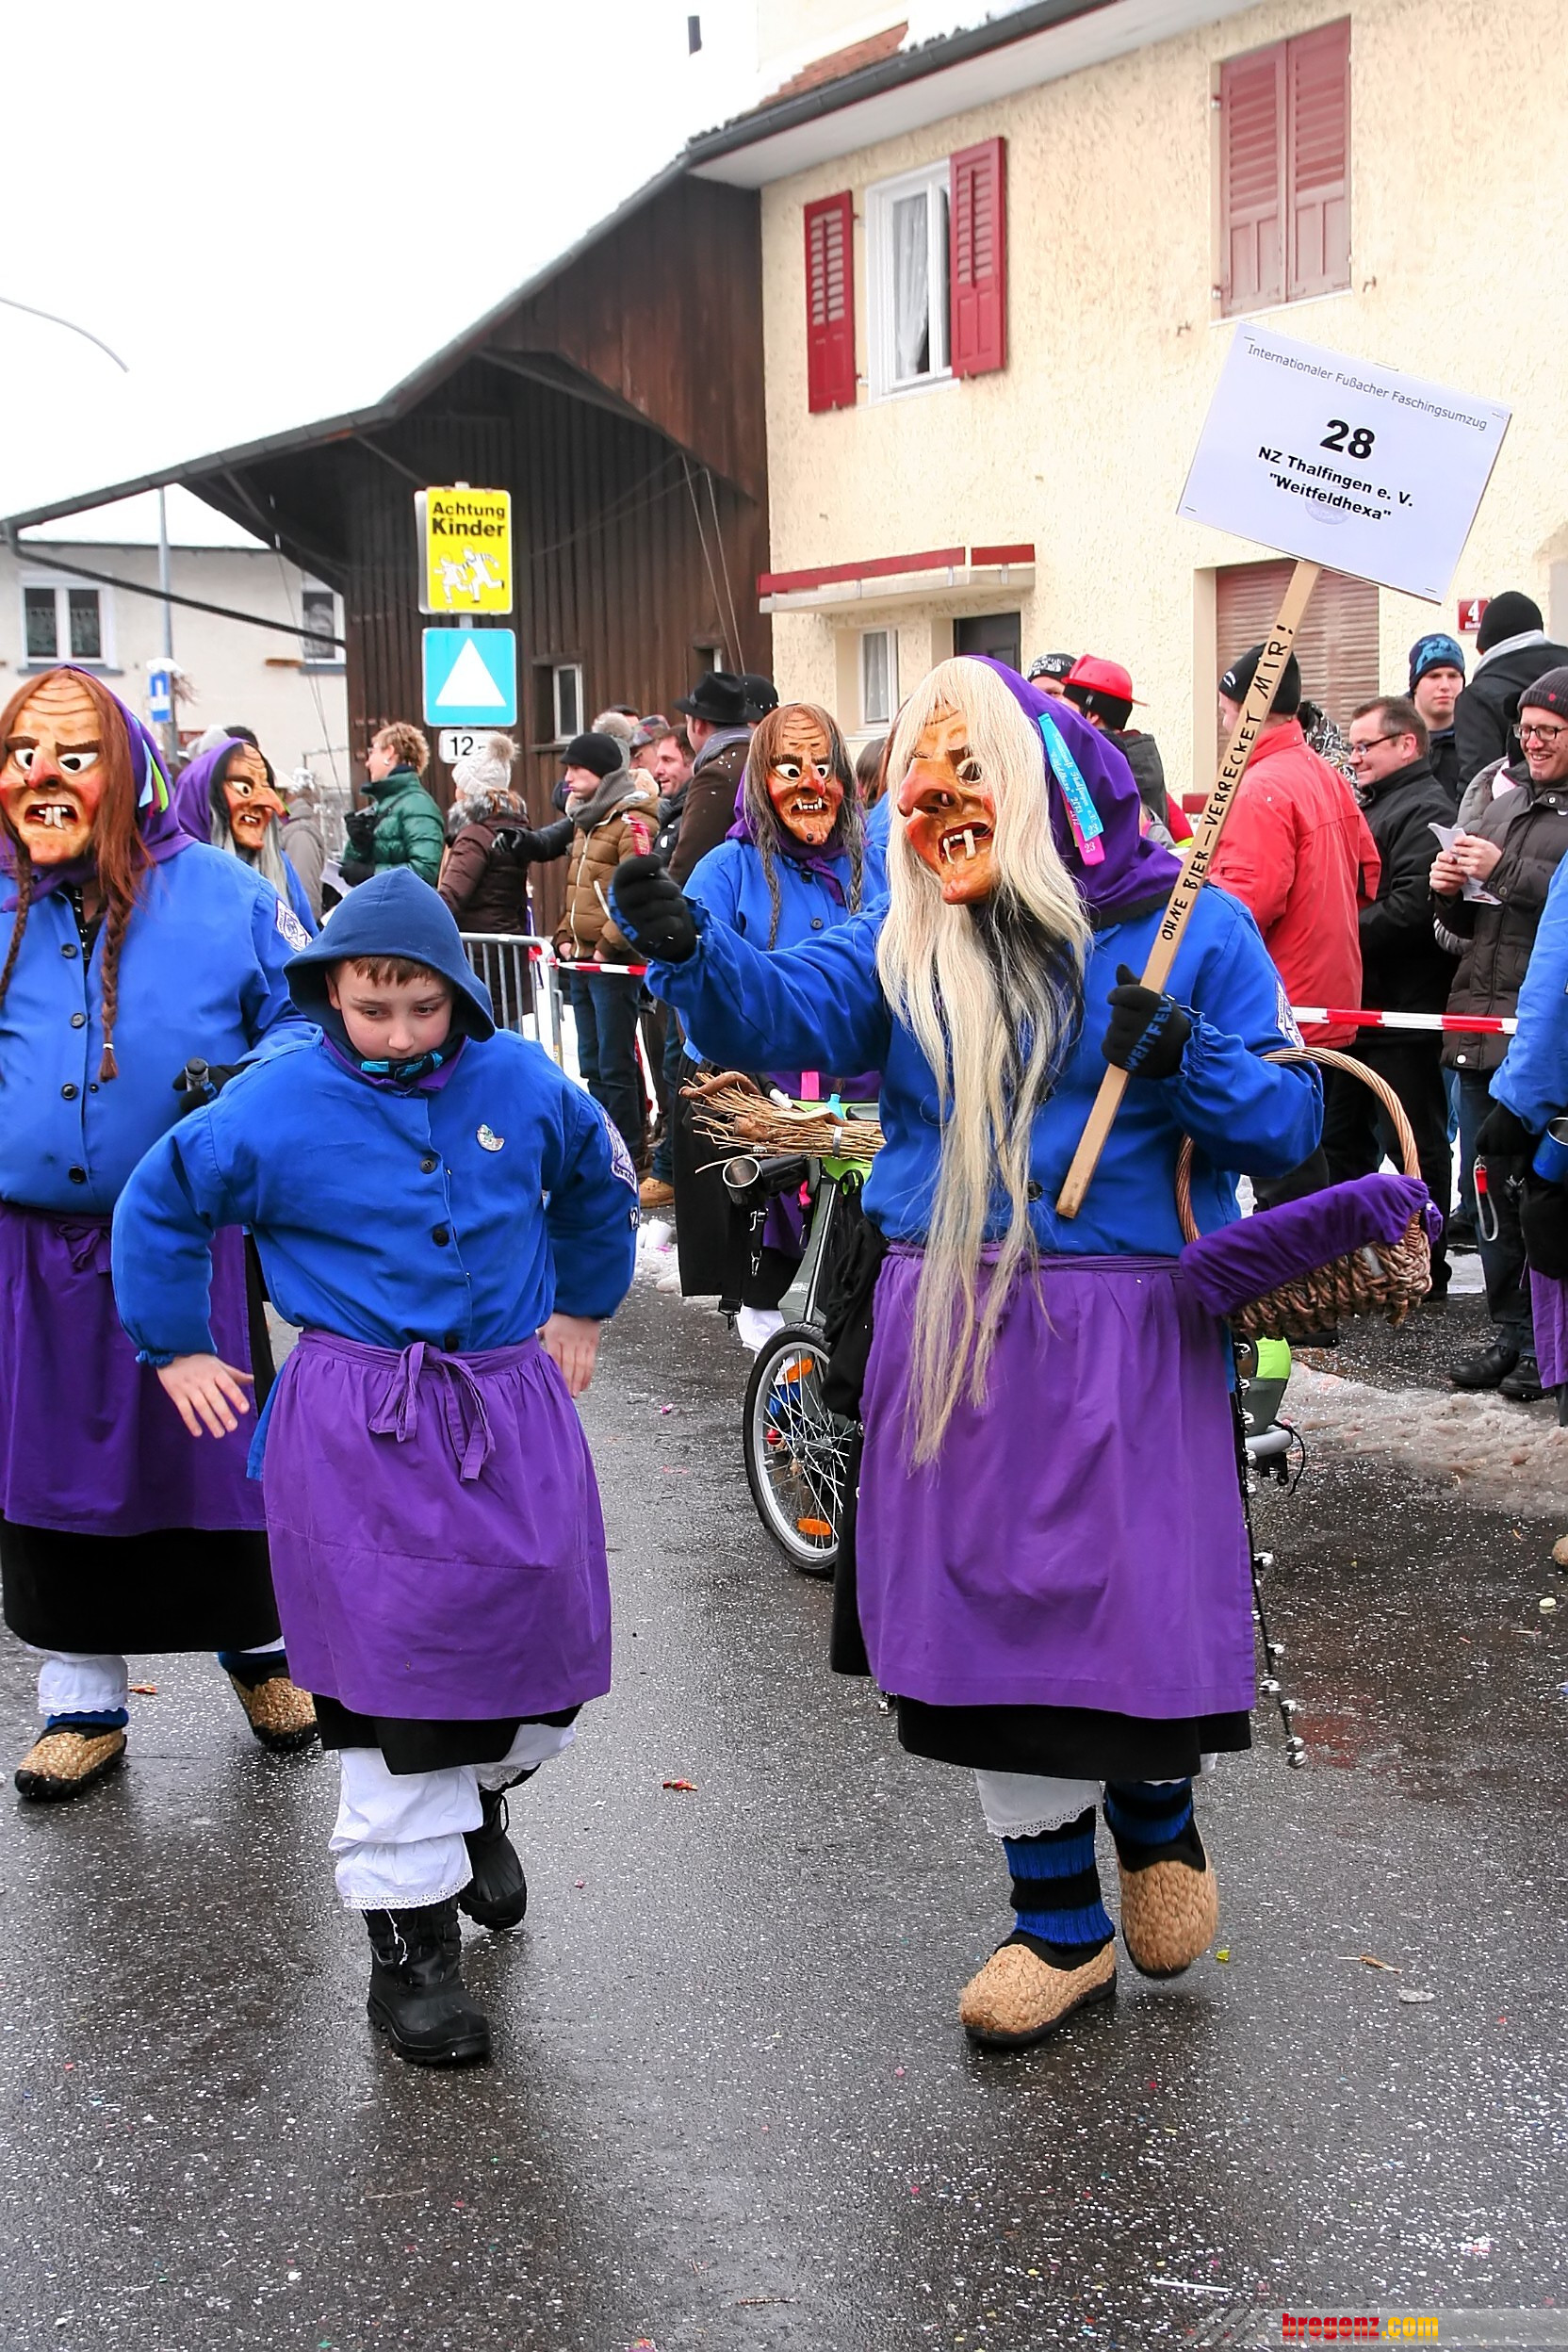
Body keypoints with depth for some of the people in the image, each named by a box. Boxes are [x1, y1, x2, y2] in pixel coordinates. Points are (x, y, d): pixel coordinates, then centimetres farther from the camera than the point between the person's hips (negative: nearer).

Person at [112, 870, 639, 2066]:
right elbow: (158, 1207, 7)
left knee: (544, 1657, 8)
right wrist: (178, 1351, 9)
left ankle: (479, 1796, 43)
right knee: (392, 1671, -4)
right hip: (359, 1430, -3)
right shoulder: (279, 1100, -7)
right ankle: (410, 1937, 10)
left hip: (513, 1406, 3)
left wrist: (582, 1307, 25)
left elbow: (599, 1181, 21)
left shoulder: (519, 1082, 1)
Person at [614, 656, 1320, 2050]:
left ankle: (1158, 1804, 38)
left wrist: (1193, 1065, -21)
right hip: (953, 1331, 3)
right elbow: (780, 1009, -11)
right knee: (987, 1609, 8)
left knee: (1132, 1598, 1)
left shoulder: (1190, 933, -1)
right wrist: (687, 946, -29)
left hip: (1125, 1331, -3)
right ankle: (1061, 1927, 27)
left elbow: (1289, 1123, -3)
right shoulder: (905, 943, 6)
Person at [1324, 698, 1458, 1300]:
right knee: (1340, 1137, 14)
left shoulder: (1426, 810, -12)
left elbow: (1410, 907, -24)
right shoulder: (1370, 806, 19)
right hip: (1354, 1003, 10)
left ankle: (1425, 1271, 6)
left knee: (1415, 1141, -1)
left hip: (1400, 1009, -10)